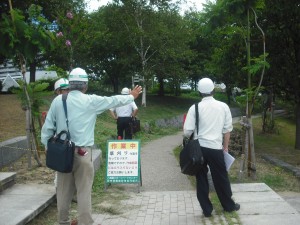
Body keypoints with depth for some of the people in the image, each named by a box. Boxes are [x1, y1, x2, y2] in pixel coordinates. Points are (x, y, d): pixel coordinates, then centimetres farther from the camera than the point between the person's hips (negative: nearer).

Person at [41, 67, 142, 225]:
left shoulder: (58, 100, 3)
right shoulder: (91, 101, -5)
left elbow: (47, 127, 6)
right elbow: (114, 100, 9)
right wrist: (131, 96, 25)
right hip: (82, 152, -4)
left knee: (64, 189, 14)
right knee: (84, 190, 4)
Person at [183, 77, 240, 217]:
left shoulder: (195, 108, -5)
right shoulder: (223, 106, 1)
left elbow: (187, 132, -6)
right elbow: (227, 129, 5)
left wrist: (188, 136, 17)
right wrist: (225, 147, 17)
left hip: (198, 148, 0)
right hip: (215, 148, 1)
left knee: (201, 179, 12)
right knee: (221, 178, 16)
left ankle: (207, 209, 20)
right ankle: (229, 205, 34)